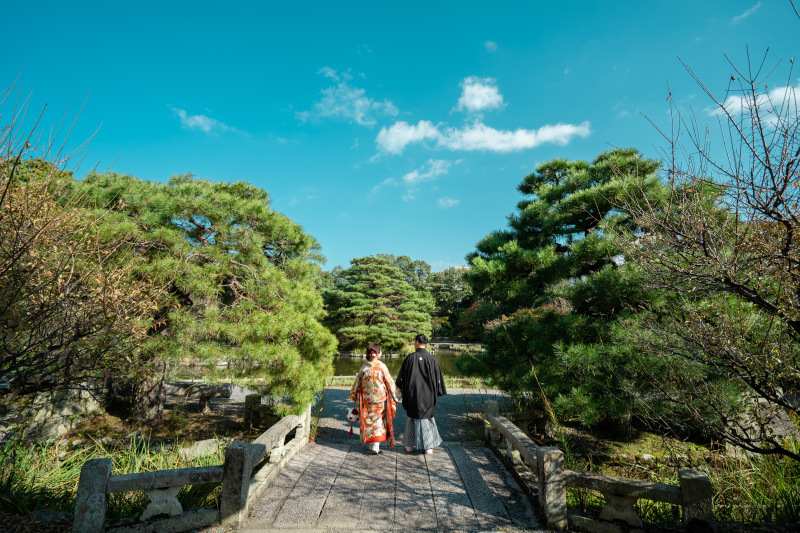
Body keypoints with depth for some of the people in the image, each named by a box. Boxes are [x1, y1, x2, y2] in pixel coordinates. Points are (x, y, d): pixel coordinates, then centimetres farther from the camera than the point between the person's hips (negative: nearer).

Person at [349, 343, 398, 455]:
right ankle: (375, 447, 5)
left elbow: (357, 383, 5)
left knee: (369, 420, 13)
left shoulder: (364, 367, -4)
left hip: (366, 399, 3)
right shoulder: (381, 366, -12)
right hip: (380, 399, -2)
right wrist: (394, 397, 4)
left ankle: (372, 446, 18)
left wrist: (353, 395, 20)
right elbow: (389, 382, -7)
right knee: (379, 421, 6)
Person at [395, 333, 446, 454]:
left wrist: (400, 390, 14)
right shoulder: (432, 359, -7)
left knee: (412, 417, 15)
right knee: (427, 417, 12)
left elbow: (401, 376, -1)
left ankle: (410, 445, 20)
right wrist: (435, 393, 11)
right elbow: (438, 378, -1)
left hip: (412, 394, 0)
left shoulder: (410, 358, -10)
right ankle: (428, 446, 15)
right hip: (427, 395, 0)